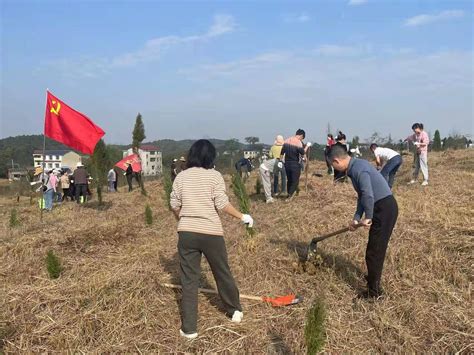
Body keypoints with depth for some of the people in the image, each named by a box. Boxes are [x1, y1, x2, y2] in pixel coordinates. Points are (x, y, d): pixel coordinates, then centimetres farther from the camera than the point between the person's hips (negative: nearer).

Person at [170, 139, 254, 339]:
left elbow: (174, 205, 7)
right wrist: (242, 217, 2)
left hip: (186, 233, 2)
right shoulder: (214, 176, -6)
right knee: (222, 273, 17)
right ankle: (235, 311, 37)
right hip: (211, 233, -2)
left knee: (189, 280, 9)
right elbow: (222, 204, -11)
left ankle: (189, 328, 13)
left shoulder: (181, 176, 4)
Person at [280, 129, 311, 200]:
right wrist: (307, 146, -7)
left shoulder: (287, 140, 6)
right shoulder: (298, 142, -14)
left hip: (287, 164, 6)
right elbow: (302, 153, -18)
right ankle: (290, 196, -3)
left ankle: (289, 194, 27)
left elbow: (282, 153, 8)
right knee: (295, 181, 3)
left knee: (289, 180, 19)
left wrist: (280, 161, 15)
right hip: (295, 165, -6)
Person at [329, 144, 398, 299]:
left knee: (374, 251, -1)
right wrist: (356, 218, 17)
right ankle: (374, 278, 42)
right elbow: (362, 196, 20)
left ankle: (374, 291, 10)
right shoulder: (355, 167, 13)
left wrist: (368, 217, -14)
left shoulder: (358, 168, -19)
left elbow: (368, 196, -27)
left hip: (385, 208, -10)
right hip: (383, 208, 10)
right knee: (376, 248, 24)